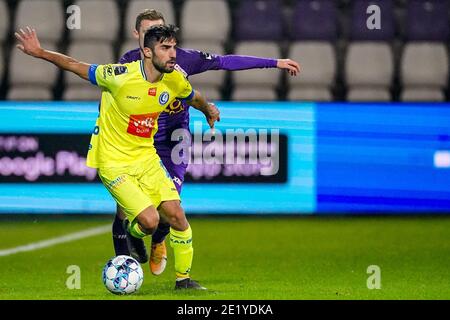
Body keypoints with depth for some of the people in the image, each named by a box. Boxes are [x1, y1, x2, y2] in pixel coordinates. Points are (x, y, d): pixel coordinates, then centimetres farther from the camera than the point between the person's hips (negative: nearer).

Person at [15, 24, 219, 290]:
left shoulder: (176, 80, -6)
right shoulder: (121, 76, -23)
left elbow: (194, 98, 18)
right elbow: (76, 67, -11)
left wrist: (209, 112, 37)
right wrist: (40, 53, -16)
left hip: (146, 156, 5)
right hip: (113, 162, -5)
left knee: (176, 215, -4)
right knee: (149, 221, -17)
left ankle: (184, 278, 16)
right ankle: (130, 232, 21)